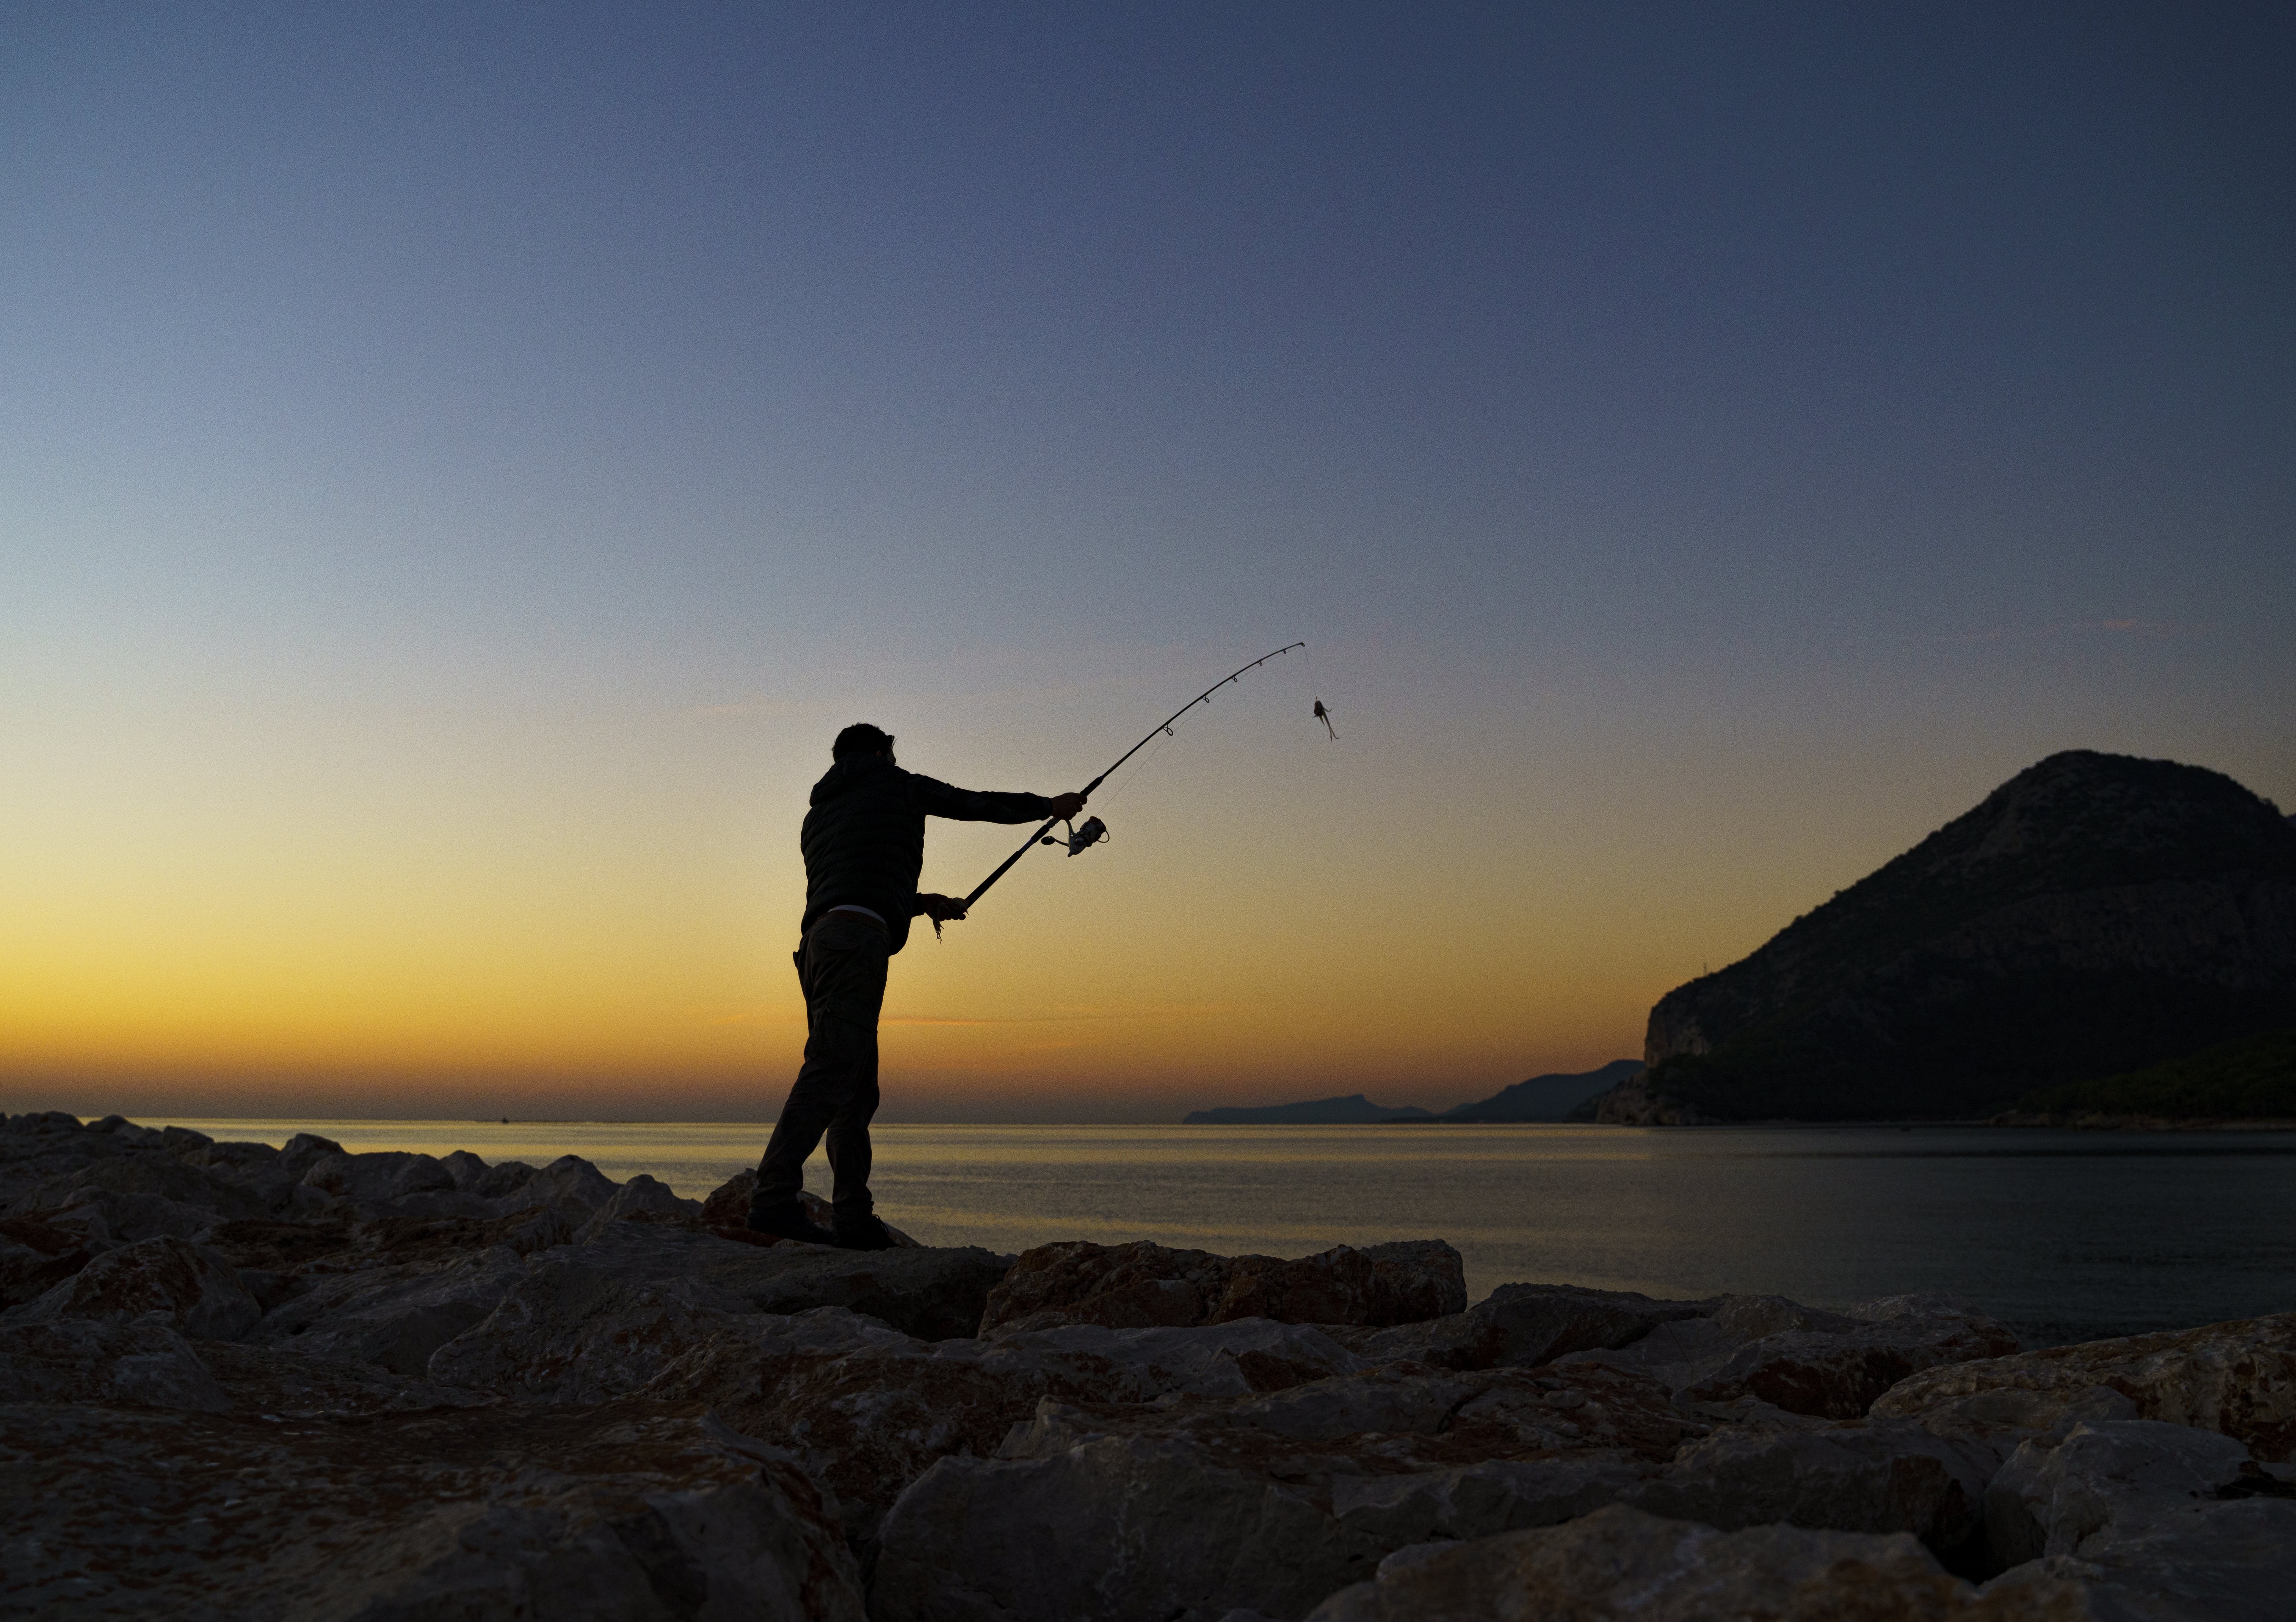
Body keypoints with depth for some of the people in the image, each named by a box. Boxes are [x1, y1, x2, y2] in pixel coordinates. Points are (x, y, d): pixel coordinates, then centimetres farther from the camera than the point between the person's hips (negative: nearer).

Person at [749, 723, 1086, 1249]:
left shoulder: (817, 815, 30)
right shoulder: (895, 784, 14)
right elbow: (977, 805, 20)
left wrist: (920, 904, 42)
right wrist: (1050, 806, 34)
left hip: (816, 943, 8)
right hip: (856, 942, -8)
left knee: (857, 1090, 9)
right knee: (830, 1072, -16)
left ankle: (854, 1219, 7)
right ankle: (774, 1197, -25)